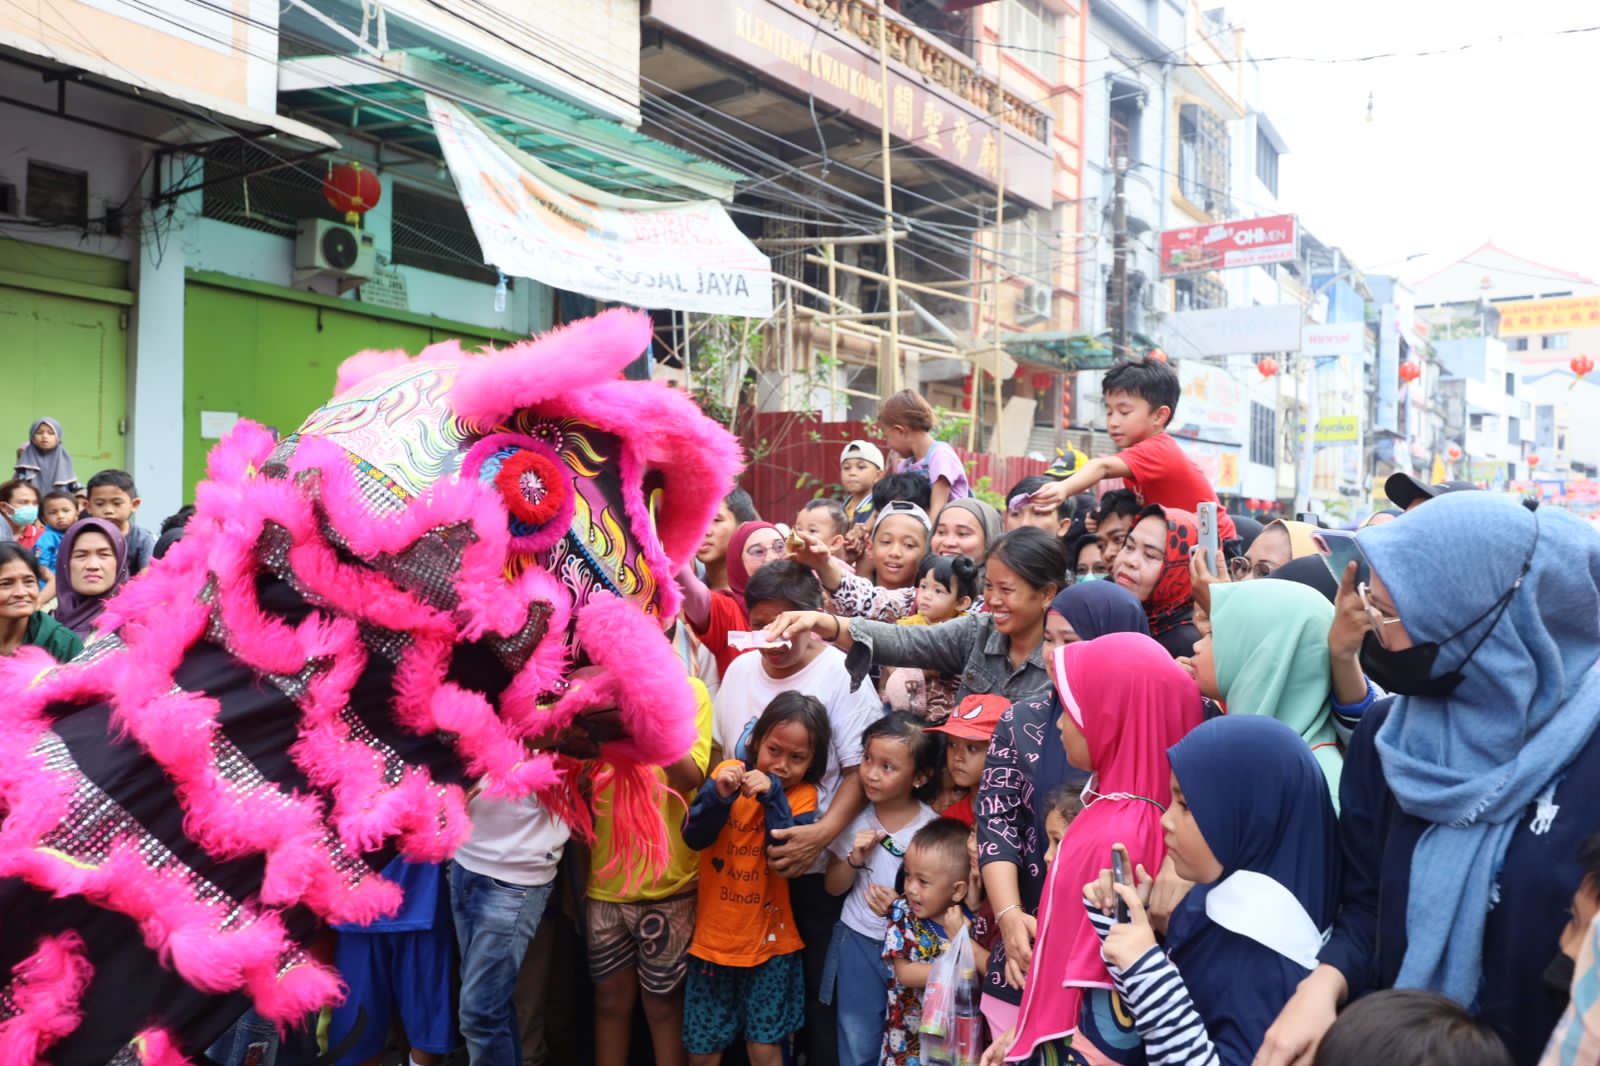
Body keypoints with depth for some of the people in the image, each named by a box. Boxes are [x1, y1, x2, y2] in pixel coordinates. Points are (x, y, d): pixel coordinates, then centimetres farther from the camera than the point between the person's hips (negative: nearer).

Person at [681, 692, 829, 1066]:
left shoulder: (803, 795, -5)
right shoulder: (727, 772, -4)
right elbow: (693, 837, -12)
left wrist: (773, 796, -24)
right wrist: (718, 795, -28)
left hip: (769, 941, -1)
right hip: (713, 937, 1)